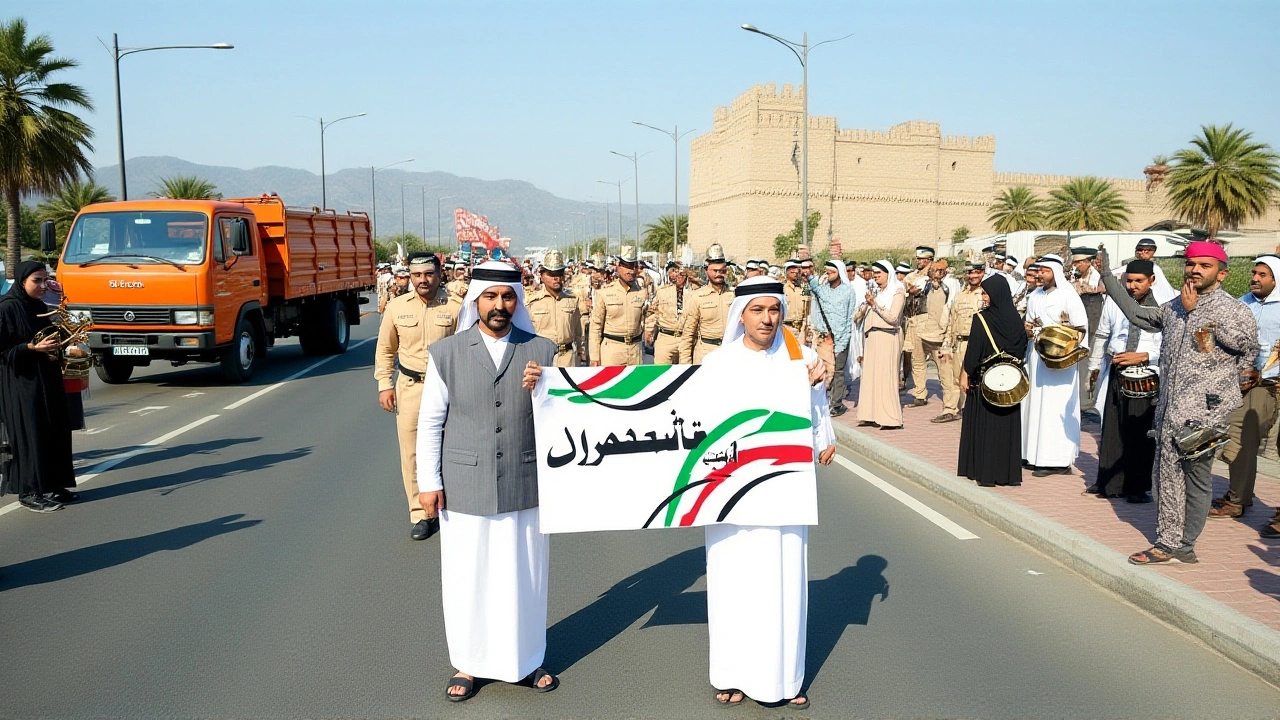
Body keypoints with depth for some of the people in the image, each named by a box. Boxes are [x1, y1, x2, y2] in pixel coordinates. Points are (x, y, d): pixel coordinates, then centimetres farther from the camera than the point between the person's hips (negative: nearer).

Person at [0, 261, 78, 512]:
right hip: (21, 382, -8)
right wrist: (33, 347, -23)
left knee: (57, 430, 7)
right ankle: (30, 492, 5)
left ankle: (52, 486, 17)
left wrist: (56, 345, 5)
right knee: (30, 434, -4)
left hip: (47, 380, 8)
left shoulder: (40, 307, 12)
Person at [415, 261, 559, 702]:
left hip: (526, 488, 1)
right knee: (465, 581, 9)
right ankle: (469, 664, 28)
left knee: (524, 578, 10)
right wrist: (428, 482, 0)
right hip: (464, 490, 0)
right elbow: (430, 422, 4)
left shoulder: (541, 351, 2)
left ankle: (527, 661, 30)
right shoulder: (446, 353, 1)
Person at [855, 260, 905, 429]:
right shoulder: (875, 291, 17)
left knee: (885, 376, -9)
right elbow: (862, 316, 23)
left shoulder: (897, 292, -2)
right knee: (870, 376, 4)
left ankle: (892, 419, -7)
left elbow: (893, 318, -13)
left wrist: (874, 304, -14)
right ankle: (872, 415, 7)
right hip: (871, 338, 7)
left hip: (886, 338, -7)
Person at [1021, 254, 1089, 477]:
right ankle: (1034, 452, 14)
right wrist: (1028, 330, 1)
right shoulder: (1035, 296, 13)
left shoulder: (1068, 296, -6)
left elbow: (1081, 328, -9)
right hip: (1036, 356, 7)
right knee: (1035, 403, 7)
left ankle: (1057, 459, -2)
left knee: (1056, 407, -6)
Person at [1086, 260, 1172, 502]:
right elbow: (1102, 335, 17)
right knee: (1111, 430, 8)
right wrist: (1094, 366, 21)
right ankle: (1108, 483, 19)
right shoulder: (1114, 301, 6)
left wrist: (1142, 356, -17)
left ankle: (1137, 488, 12)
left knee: (1141, 433, 1)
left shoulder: (1165, 304, -6)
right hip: (1115, 372, 4)